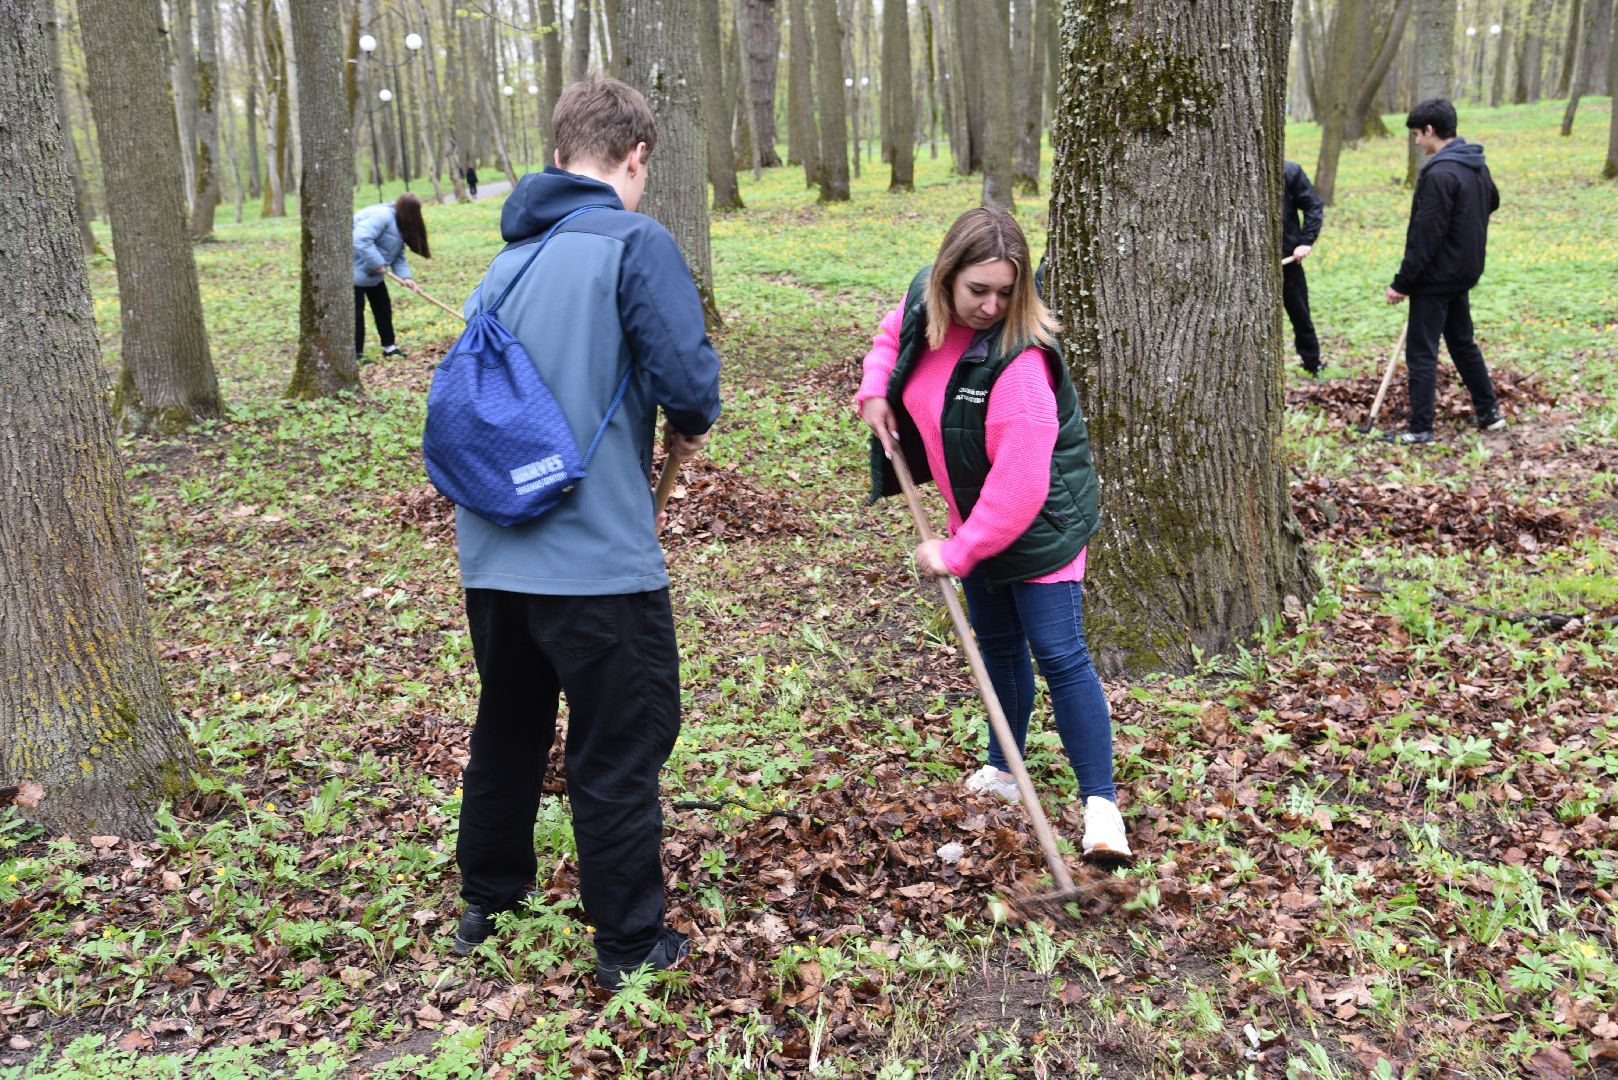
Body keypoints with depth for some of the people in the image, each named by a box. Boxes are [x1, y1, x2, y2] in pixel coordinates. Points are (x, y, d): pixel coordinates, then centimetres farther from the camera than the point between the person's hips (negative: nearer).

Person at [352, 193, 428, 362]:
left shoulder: (398, 225, 7)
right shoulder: (382, 215, -25)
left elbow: (398, 257, 6)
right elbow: (360, 240, -35)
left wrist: (405, 277, -10)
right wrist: (377, 264, -28)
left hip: (371, 272, 10)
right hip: (355, 268, -10)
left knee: (383, 305, 13)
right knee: (356, 310, -5)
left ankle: (389, 346, 24)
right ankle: (356, 354, 0)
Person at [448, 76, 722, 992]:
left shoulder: (508, 257, 13)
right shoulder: (635, 243, -9)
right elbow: (687, 374, -20)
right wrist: (691, 427, 3)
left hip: (493, 554, 7)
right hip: (600, 556, -7)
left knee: (507, 733, 22)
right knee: (620, 749, 7)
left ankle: (488, 902, 38)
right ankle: (630, 941, 20)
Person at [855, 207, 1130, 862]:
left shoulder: (1019, 363, -33)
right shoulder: (923, 302, -9)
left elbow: (1019, 486, -34)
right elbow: (892, 334, 18)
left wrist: (956, 554, -27)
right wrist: (875, 388, -1)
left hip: (1040, 521, -8)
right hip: (975, 514, 8)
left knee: (1059, 655, -9)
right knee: (997, 645, 20)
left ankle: (1100, 804, -2)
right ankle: (1003, 773, 37)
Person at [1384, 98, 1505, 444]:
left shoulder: (1439, 174, -21)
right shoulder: (1477, 166, 7)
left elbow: (1424, 236, -23)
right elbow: (1491, 202, 28)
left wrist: (1402, 282, -18)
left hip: (1436, 277, -9)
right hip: (1465, 272, 9)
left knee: (1421, 352, -3)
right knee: (1463, 343, 20)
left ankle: (1420, 428, 1)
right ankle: (1489, 413, 26)